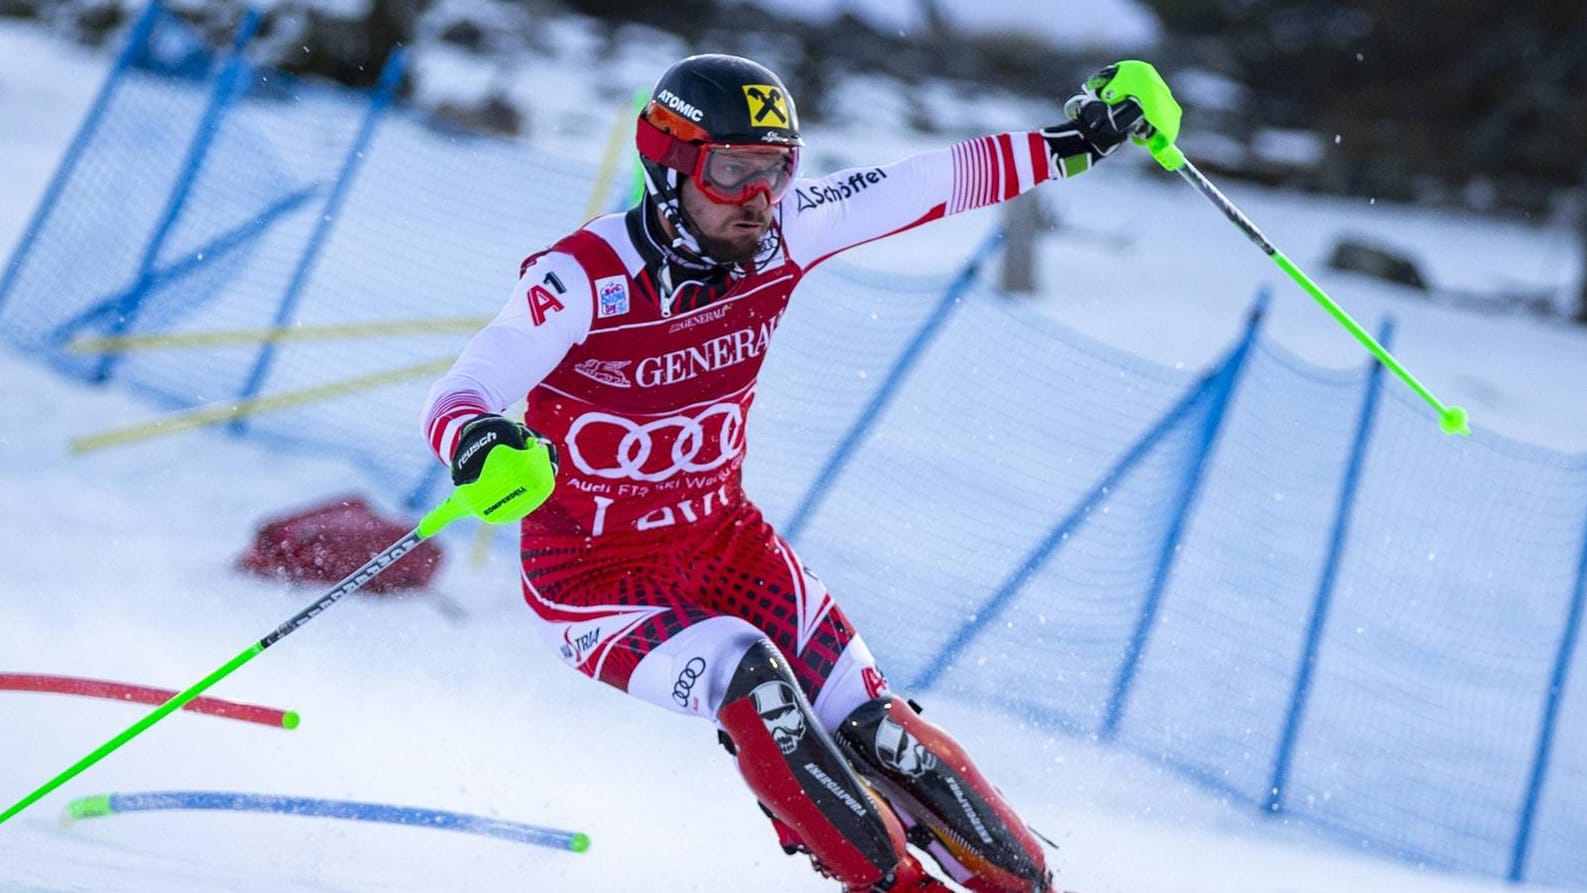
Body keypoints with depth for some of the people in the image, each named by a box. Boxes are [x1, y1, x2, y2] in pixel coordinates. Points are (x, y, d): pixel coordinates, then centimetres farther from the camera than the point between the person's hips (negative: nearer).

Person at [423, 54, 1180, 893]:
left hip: (726, 546, 5)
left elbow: (925, 185, 0)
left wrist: (1073, 143, 1)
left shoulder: (776, 235, -11)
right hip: (597, 582, -5)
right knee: (748, 681, -29)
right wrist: (481, 445, -56)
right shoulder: (581, 279, -26)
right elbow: (454, 398, -33)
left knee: (868, 726, -8)